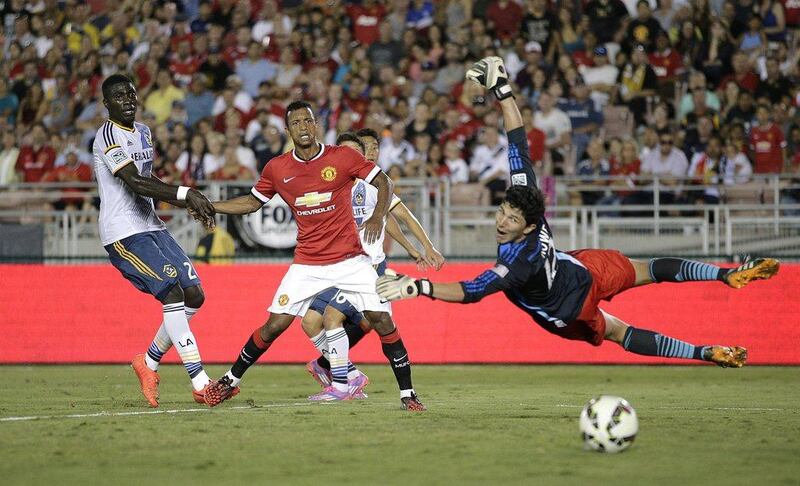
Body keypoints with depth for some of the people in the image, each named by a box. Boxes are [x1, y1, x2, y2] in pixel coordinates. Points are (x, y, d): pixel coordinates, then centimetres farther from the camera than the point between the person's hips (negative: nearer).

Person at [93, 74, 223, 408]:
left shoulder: (143, 133, 17)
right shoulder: (108, 137, -12)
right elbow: (136, 183, -23)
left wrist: (190, 204, 12)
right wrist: (187, 194, -27)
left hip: (151, 227, 9)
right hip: (123, 234, -9)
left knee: (194, 296, 2)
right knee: (172, 292, -19)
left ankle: (149, 363, 18)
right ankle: (200, 383, -21)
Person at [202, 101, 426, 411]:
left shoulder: (343, 157, -6)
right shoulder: (277, 169, 1)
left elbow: (383, 183, 0)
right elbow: (252, 202, 15)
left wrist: (377, 217, -17)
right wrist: (208, 206, 6)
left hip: (350, 259, -1)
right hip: (307, 264, 1)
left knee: (382, 321, -11)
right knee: (275, 325, -4)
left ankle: (407, 393, 0)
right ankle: (230, 381, 14)